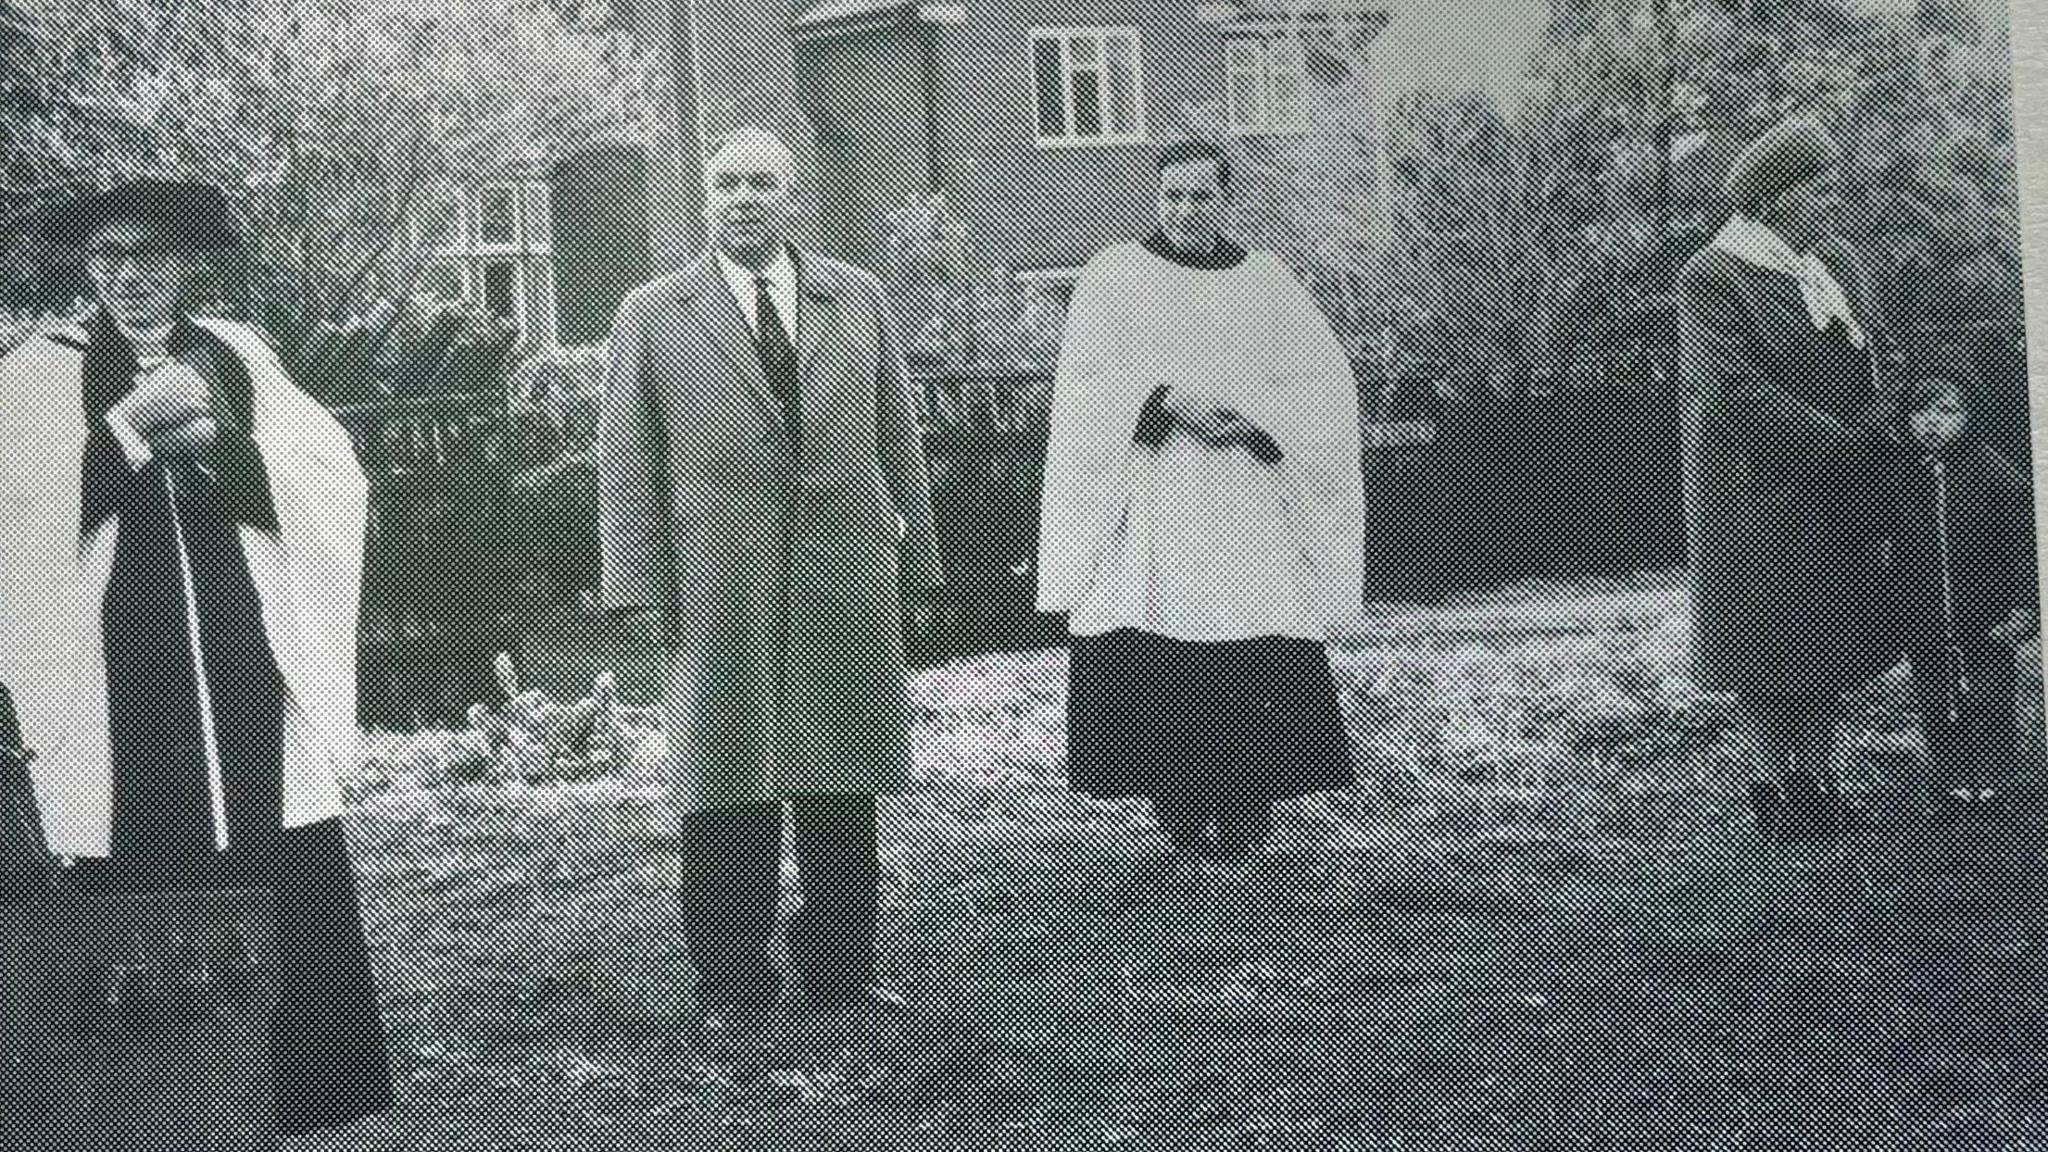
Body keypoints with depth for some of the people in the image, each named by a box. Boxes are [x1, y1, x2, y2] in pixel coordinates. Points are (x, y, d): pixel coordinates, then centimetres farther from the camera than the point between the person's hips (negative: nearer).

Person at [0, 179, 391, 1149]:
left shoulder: (242, 358, 14)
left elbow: (335, 480, 4)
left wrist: (213, 436, -9)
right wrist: (130, 423, -13)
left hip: (249, 691, 2)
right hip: (116, 701, -2)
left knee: (264, 921, 0)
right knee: (124, 948, -7)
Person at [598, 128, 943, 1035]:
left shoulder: (857, 299, 12)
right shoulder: (652, 316, 6)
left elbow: (897, 442, 13)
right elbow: (626, 465, 3)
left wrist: (917, 568, 10)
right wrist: (641, 588, -5)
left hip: (848, 585, 2)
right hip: (718, 593, -2)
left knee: (841, 791, 5)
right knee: (726, 791, 2)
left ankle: (836, 969, 16)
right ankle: (733, 984, 11)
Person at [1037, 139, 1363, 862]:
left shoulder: (1266, 282, 11)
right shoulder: (1114, 276, 6)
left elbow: (1326, 382, 8)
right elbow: (1085, 387, -1)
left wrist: (1250, 416, -8)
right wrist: (1165, 402, -15)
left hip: (1248, 504, 1)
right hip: (1151, 500, -1)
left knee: (1255, 665, -7)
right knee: (1158, 668, -8)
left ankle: (1244, 822, 1)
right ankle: (1183, 821, 1)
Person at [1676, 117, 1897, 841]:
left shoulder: (1835, 261, 8)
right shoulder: (1710, 280, -13)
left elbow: (1877, 354, 15)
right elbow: (1732, 388, -20)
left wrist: (1878, 420, -6)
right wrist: (1841, 440, -19)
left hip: (1838, 492, 6)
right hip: (1758, 489, -6)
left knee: (1832, 640, 7)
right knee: (1771, 643, 0)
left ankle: (1818, 778, 15)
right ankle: (1781, 786, 10)